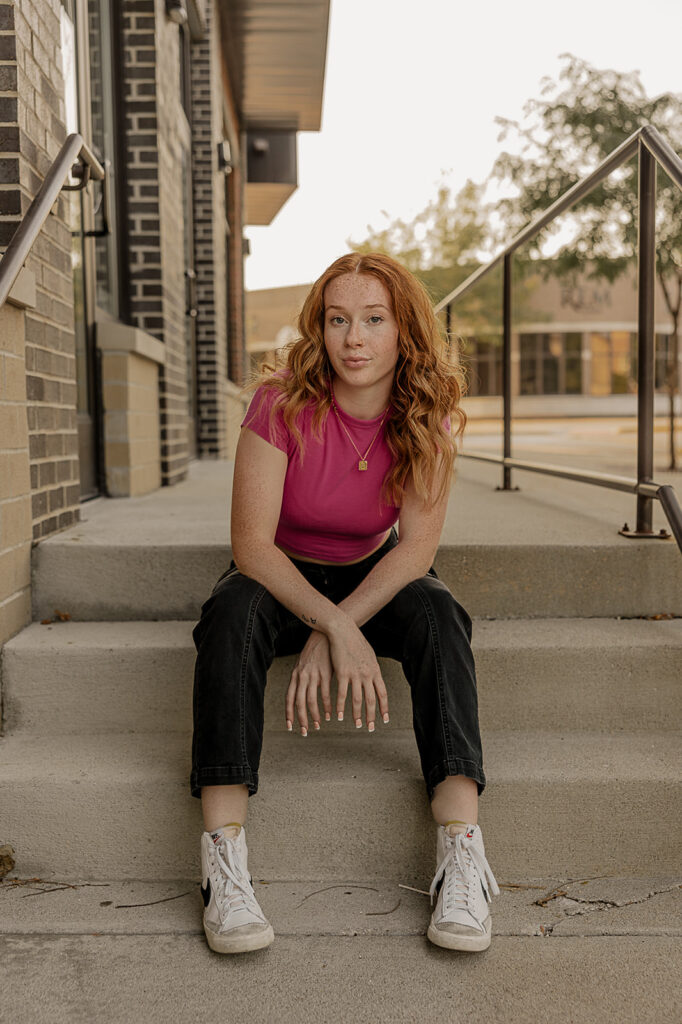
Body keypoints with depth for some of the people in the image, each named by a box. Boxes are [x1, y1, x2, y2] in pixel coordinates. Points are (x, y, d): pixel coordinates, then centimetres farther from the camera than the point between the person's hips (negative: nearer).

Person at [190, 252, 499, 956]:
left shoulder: (428, 417, -12)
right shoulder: (283, 404, -19)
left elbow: (416, 546, -18)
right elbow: (251, 545, -24)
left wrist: (329, 636, -29)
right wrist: (339, 628, -36)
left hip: (374, 575, 2)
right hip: (281, 576, -1)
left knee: (436, 613, -30)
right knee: (233, 613, -34)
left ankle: (461, 846, -38)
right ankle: (223, 858, -39)